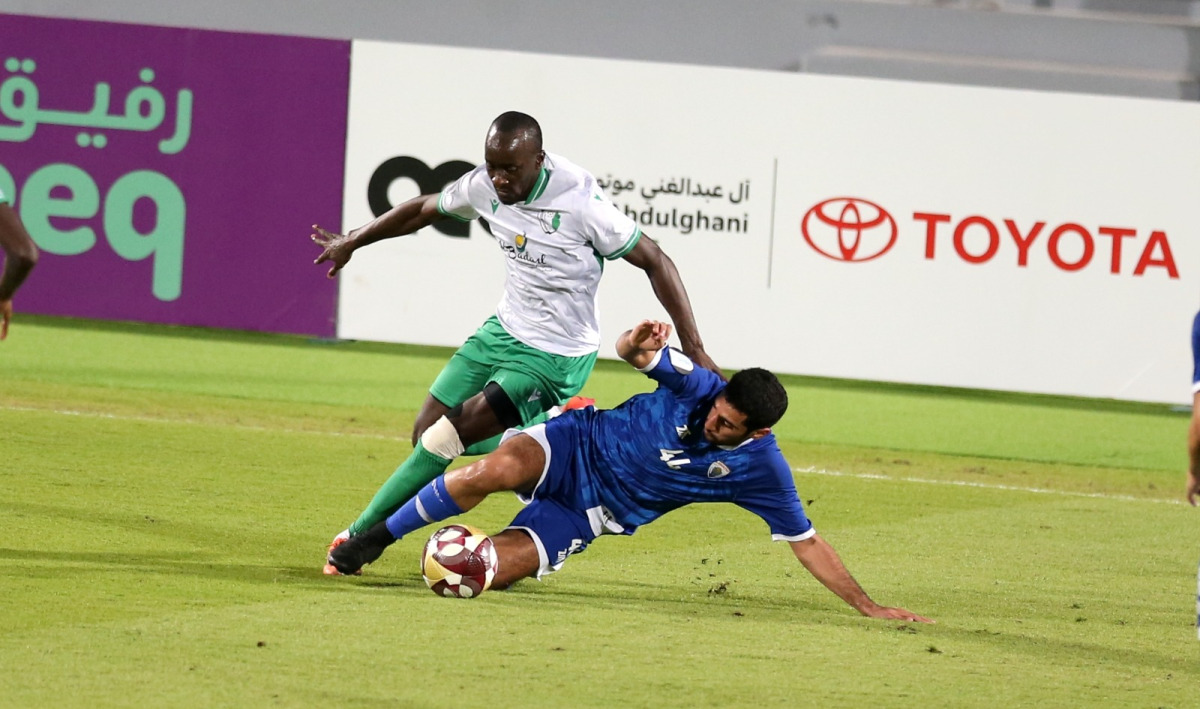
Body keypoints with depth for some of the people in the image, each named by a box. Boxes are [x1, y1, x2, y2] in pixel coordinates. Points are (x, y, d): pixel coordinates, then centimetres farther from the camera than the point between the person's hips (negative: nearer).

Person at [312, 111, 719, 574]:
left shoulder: (579, 201, -25)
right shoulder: (484, 186, -7)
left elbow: (654, 262, -18)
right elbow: (424, 210, 15)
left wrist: (694, 349, -20)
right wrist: (352, 242, 28)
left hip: (554, 357, -8)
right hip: (504, 328, 8)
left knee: (449, 437, -13)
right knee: (426, 433, 5)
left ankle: (362, 537, 0)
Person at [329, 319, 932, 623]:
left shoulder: (761, 469, -15)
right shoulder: (698, 386, -16)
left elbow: (806, 542, -9)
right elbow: (632, 352, -6)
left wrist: (866, 605, -14)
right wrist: (638, 344, -32)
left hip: (590, 514, 1)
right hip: (575, 445, -1)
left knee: (496, 569, -25)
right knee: (497, 471, -35)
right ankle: (375, 540, -15)